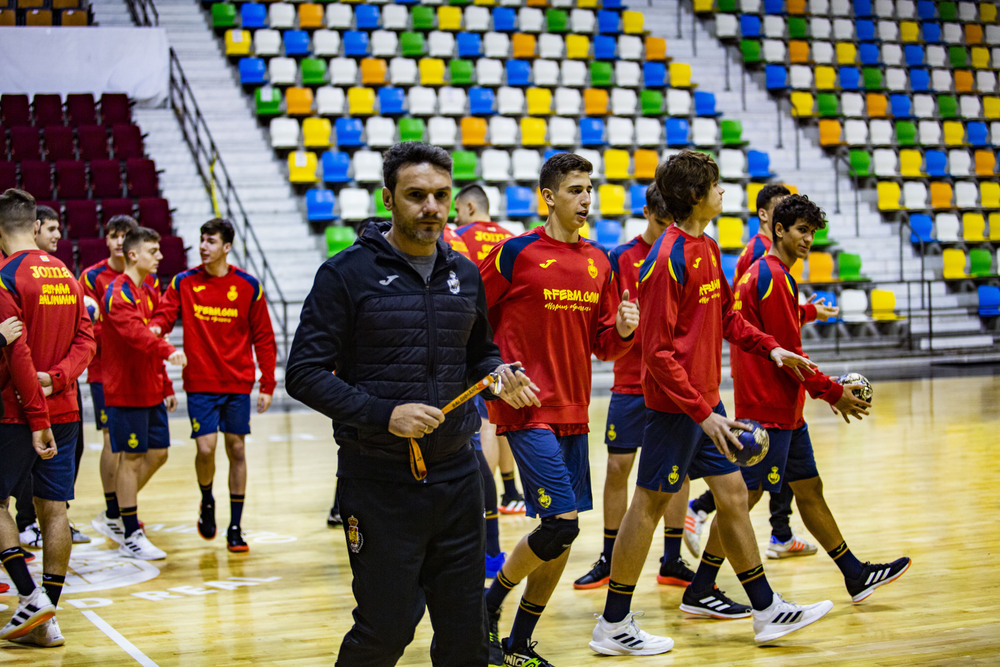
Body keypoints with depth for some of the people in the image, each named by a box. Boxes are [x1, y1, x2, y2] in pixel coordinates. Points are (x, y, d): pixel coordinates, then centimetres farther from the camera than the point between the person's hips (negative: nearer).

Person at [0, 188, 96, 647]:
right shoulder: (66, 275, 11)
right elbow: (86, 339, 6)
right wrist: (56, 378, -8)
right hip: (64, 411, 6)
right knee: (53, 510, 6)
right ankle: (47, 619, 7)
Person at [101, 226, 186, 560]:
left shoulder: (148, 292, 15)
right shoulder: (119, 292, -14)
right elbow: (134, 332, -31)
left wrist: (166, 387, 20)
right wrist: (168, 351, -46)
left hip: (151, 390, 9)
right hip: (126, 390, -9)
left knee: (159, 452, 10)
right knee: (131, 458, -3)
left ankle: (126, 505, 29)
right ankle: (131, 538, 4)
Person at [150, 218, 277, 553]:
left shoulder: (248, 286, 0)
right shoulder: (183, 282, 2)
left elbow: (263, 338, 4)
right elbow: (164, 313, -6)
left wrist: (267, 385, 0)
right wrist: (155, 327, -32)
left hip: (238, 384, 0)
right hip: (200, 383, 0)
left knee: (237, 449, 3)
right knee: (205, 448, -8)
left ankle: (235, 528, 12)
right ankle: (207, 501, 24)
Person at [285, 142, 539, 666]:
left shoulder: (464, 274, 10)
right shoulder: (347, 273, -7)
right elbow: (305, 374, -10)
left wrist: (499, 375, 0)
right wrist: (384, 415, -20)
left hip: (455, 475, 5)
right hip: (379, 482, -5)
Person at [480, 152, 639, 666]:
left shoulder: (598, 261, 11)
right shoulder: (517, 253, -7)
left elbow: (601, 344, 14)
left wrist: (622, 329, -6)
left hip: (573, 413, 7)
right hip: (527, 411, -6)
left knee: (562, 540, 7)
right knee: (561, 523, -16)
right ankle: (488, 604, 8)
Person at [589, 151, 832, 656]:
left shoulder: (708, 248, 10)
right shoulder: (669, 258, -18)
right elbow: (658, 352, -20)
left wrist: (770, 349, 10)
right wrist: (702, 412, -22)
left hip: (706, 401, 9)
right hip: (675, 405, -9)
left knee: (733, 494, 12)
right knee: (649, 504, -2)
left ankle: (767, 611, 21)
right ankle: (613, 627, 8)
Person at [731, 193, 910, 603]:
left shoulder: (762, 273, 17)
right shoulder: (773, 277, -14)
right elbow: (787, 352, -18)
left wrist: (827, 389, 16)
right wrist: (832, 392, -10)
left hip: (784, 409, 11)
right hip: (767, 409, -11)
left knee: (809, 488, 13)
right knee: (745, 495, -7)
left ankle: (855, 575, 19)